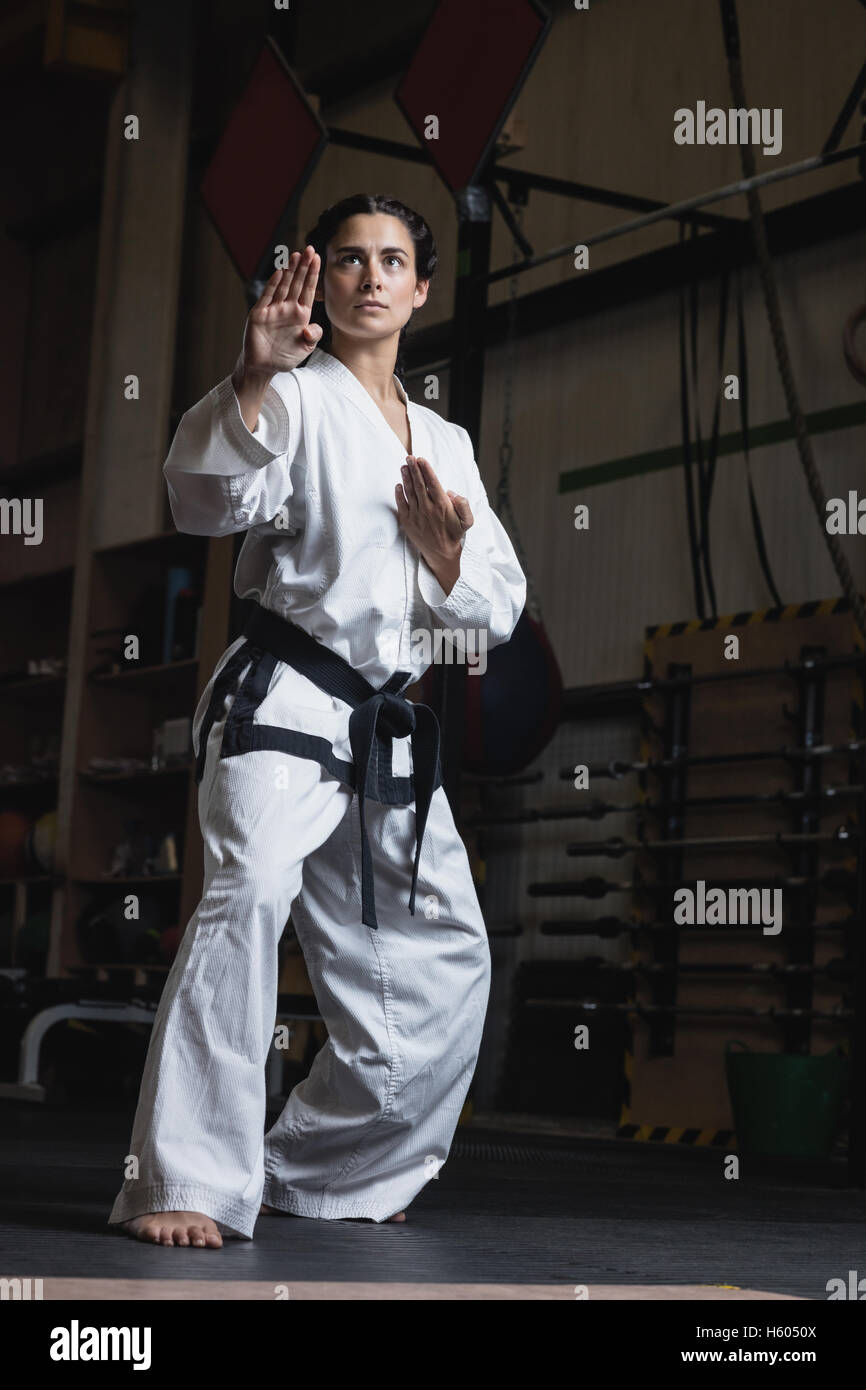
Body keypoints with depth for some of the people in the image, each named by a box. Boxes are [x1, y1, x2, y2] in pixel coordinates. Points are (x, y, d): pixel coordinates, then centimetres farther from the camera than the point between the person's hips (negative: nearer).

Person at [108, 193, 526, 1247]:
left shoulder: (445, 442, 18)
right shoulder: (296, 398, 0)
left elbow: (494, 612, 16)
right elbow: (205, 500, -20)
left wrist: (444, 547, -4)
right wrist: (252, 378, -35)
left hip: (390, 732, 7)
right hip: (283, 703, -7)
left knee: (441, 966, 11)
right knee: (250, 895, -30)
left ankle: (324, 1170, 28)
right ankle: (184, 1183, -29)